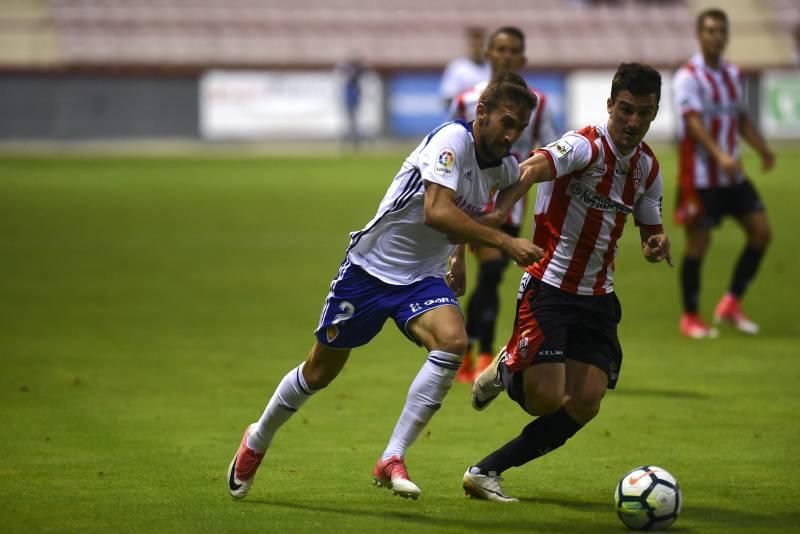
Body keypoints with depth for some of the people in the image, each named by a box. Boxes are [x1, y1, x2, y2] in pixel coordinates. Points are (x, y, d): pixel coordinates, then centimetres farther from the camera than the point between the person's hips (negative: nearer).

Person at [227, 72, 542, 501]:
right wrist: (504, 242, -42)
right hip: (371, 268, -5)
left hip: (422, 280, 5)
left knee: (453, 341, -28)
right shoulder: (453, 139, -23)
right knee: (319, 372, 9)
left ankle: (392, 461, -23)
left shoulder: (504, 166, -1)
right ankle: (257, 442, 39)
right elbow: (436, 212, -38)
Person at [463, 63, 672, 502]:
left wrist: (656, 244, -7)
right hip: (549, 288, -7)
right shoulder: (585, 147, -17)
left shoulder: (648, 168, 6)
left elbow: (651, 229, 20)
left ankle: (486, 471, 6)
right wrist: (500, 213, -58)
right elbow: (533, 168, -37)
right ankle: (506, 370, 21)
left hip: (597, 297, 7)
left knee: (584, 404, -4)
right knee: (545, 400, -16)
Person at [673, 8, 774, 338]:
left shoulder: (732, 74, 11)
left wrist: (762, 150, 7)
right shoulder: (688, 77, -12)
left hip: (732, 175, 7)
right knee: (698, 243, -2)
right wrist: (720, 156, -37)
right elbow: (694, 122, -24)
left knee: (761, 230, 0)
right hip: (700, 177, -7)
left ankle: (731, 304, 11)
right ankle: (690, 318, 11)